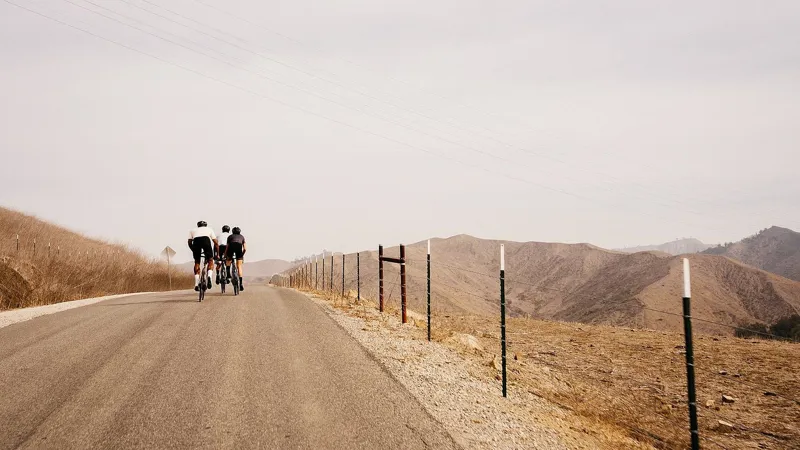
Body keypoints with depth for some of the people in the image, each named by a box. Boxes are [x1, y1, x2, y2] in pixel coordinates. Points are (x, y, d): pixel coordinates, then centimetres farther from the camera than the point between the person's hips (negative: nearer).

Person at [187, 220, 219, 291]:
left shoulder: (193, 230, 36)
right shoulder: (209, 229, 35)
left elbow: (190, 243, 26)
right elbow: (216, 243, 29)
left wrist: (194, 251, 41)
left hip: (196, 241, 1)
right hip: (206, 240, -1)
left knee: (197, 262, 16)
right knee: (210, 260, 13)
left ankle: (196, 284, 9)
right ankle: (209, 275, -15)